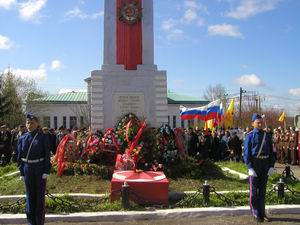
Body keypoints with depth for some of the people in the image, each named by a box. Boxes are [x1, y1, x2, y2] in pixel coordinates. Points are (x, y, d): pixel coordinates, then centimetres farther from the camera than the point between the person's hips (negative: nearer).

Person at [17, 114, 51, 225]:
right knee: (30, 196, 10)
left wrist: (46, 171, -12)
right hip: (27, 170, 3)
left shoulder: (43, 137, -5)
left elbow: (47, 155, -7)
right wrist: (22, 172, 1)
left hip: (40, 169, -3)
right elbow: (19, 156, 5)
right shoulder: (22, 138, 3)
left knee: (40, 195, 5)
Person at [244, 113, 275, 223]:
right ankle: (256, 214, 13)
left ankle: (262, 212, 22)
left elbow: (271, 152, 10)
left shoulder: (267, 135, 8)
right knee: (254, 190, 3)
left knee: (263, 189, 11)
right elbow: (246, 152, -8)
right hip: (254, 164, -4)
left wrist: (271, 166, 1)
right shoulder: (250, 136, -5)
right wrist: (250, 167, -16)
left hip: (265, 164, 4)